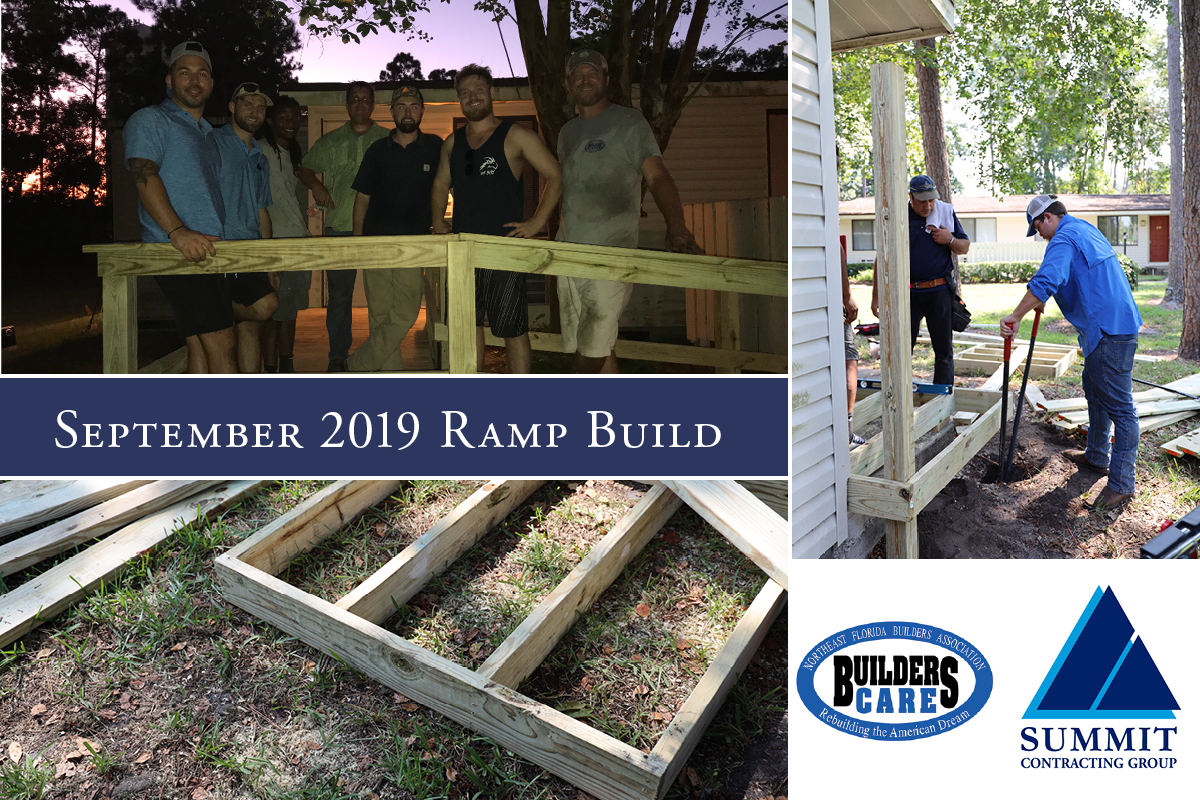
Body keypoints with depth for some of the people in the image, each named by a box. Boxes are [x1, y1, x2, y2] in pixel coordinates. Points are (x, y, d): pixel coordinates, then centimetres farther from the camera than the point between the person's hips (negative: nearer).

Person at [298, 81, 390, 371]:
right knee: (339, 294, 4)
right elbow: (304, 169, 21)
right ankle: (338, 356, 12)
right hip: (339, 228, 2)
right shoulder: (330, 141, 14)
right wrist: (316, 185, 0)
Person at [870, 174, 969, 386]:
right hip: (907, 293, -1)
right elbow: (882, 258, 3)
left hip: (940, 291, 1)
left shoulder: (946, 212, 5)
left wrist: (950, 240, -9)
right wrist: (876, 295, 0)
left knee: (944, 350, 3)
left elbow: (965, 247, 14)